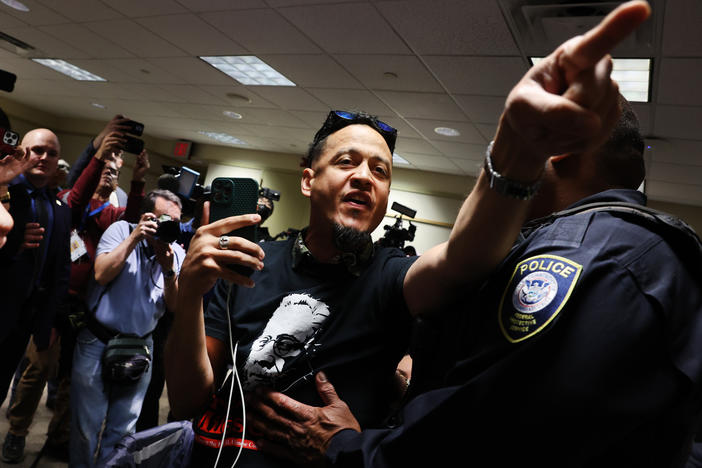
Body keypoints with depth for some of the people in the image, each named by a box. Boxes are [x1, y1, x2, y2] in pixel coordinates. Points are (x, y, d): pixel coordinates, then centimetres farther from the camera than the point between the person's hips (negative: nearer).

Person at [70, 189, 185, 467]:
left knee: (122, 429, 13)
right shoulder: (121, 230, -6)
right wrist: (134, 238, -22)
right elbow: (102, 274, -19)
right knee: (87, 426, 8)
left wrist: (169, 270, -20)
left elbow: (174, 306, -4)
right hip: (97, 342, -2)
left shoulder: (177, 254, 1)